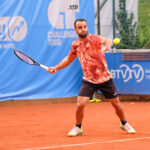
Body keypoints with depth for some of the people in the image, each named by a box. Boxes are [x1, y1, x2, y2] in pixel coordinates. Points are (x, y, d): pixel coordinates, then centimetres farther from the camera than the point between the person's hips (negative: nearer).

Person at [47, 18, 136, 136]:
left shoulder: (93, 38, -15)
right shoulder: (75, 45, 1)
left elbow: (108, 40, -36)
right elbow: (69, 59, 21)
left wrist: (107, 46, -58)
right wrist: (56, 68, 15)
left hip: (105, 79, -2)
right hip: (88, 81, 2)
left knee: (116, 103, 8)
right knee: (80, 104, -15)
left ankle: (124, 124, 35)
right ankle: (78, 128, 9)